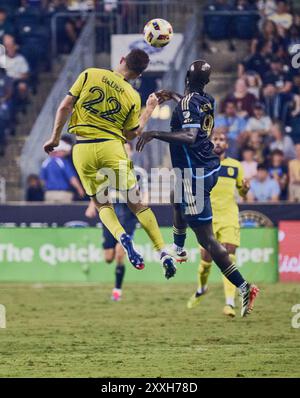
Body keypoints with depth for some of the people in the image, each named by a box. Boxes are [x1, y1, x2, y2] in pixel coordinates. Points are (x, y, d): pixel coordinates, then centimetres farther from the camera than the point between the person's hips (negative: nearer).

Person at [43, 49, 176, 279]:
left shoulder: (89, 75, 2)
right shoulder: (132, 97, 2)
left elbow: (65, 107, 0)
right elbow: (132, 134, 10)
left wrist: (55, 137, 9)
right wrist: (149, 110, 21)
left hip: (83, 149, 1)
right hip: (112, 148, -1)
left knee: (102, 204, 15)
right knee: (137, 202, 9)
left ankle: (121, 236, -14)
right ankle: (164, 253, 2)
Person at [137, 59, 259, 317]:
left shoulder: (188, 102, -18)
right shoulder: (208, 101, 7)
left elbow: (189, 137, -33)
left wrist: (155, 134, -34)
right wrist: (172, 96, 47)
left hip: (195, 174, -9)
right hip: (210, 167, 9)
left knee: (206, 237, -10)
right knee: (179, 200, 38)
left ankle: (243, 287, -18)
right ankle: (178, 249, 60)